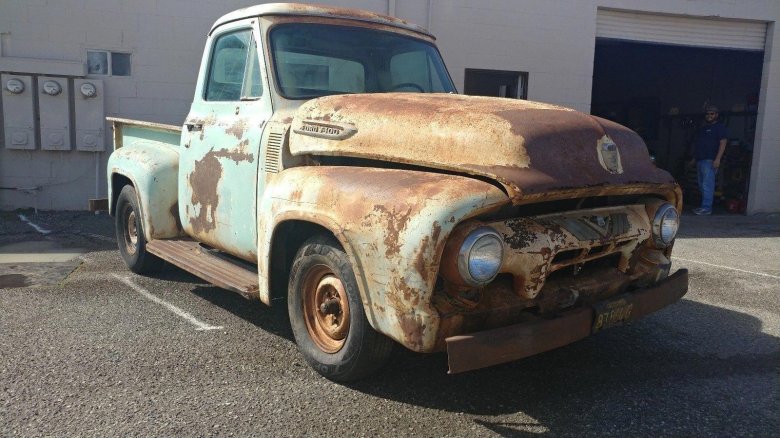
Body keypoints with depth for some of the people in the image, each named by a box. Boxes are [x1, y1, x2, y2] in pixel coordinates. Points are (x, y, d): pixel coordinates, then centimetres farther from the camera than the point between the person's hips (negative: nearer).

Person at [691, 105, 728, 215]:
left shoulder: (720, 127, -2)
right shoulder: (703, 128, 22)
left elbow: (723, 143, -11)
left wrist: (717, 159, -20)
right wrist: (694, 157, 21)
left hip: (710, 161, -9)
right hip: (700, 160, 9)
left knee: (707, 185, -14)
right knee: (702, 185, 11)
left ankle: (707, 208, -15)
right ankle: (704, 206, 17)